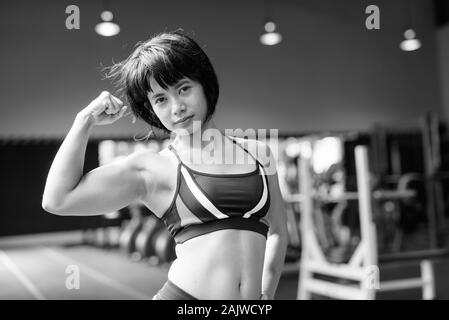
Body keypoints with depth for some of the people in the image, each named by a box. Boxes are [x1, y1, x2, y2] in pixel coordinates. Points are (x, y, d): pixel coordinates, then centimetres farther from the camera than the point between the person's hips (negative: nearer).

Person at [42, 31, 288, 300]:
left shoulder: (257, 152, 10)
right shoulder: (151, 168, 1)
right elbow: (57, 200, -7)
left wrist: (266, 294, 11)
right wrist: (85, 121, -3)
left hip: (250, 301, 3)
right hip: (182, 294, -2)